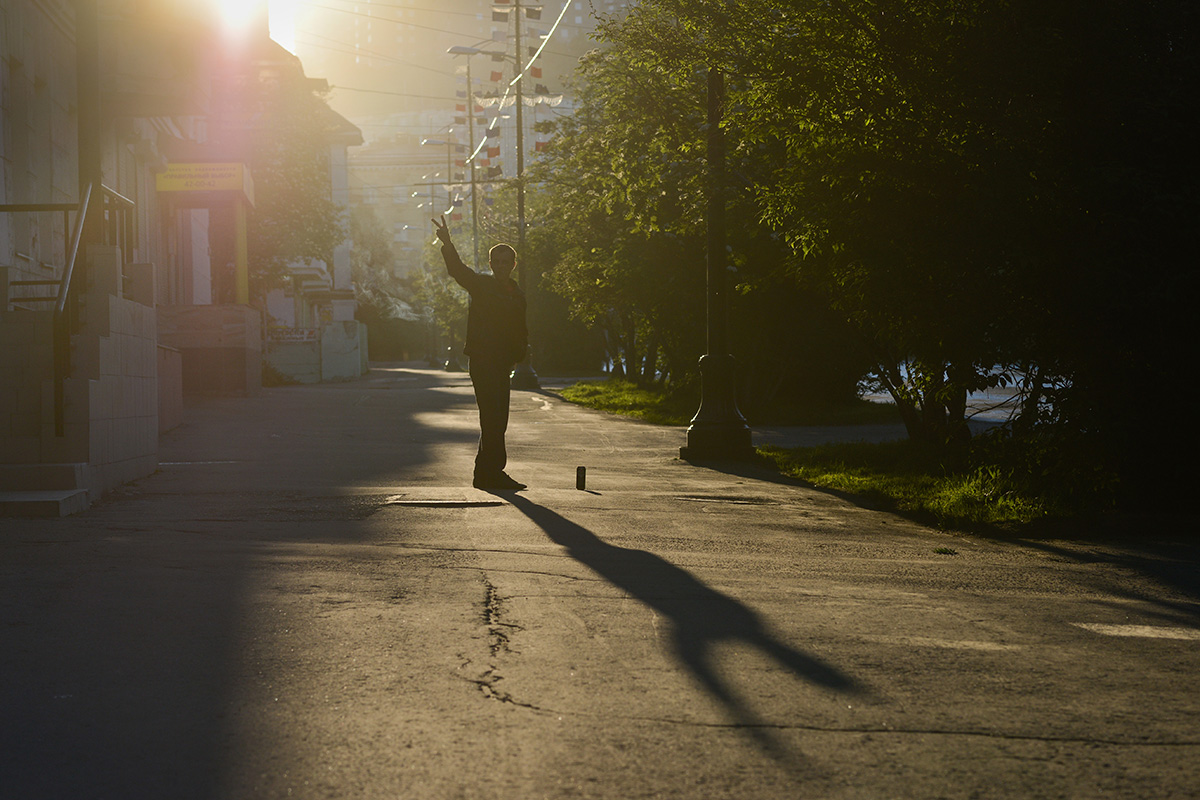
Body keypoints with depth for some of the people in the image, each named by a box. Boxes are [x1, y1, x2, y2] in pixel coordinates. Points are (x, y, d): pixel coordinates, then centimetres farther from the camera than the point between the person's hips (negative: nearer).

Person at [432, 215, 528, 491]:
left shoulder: (517, 293, 18)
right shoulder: (482, 284, 0)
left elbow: (520, 329, 24)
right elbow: (458, 270, -17)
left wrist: (520, 352, 6)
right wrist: (448, 244, -33)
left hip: (502, 363, 7)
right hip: (482, 360, -7)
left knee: (496, 419, 10)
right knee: (493, 416, -12)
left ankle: (485, 472, 18)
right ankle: (492, 471, -10)